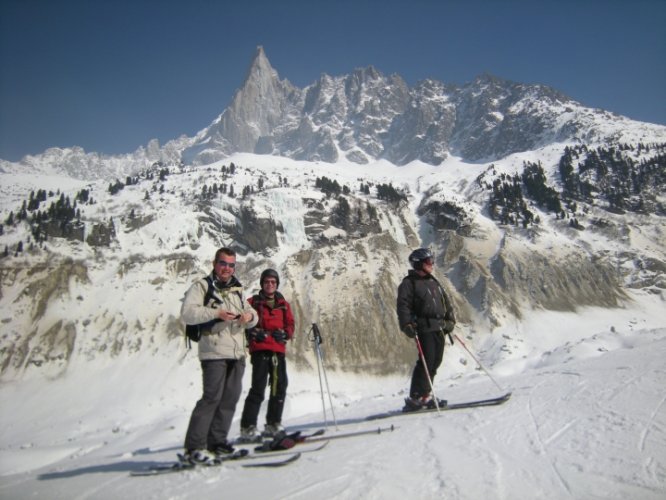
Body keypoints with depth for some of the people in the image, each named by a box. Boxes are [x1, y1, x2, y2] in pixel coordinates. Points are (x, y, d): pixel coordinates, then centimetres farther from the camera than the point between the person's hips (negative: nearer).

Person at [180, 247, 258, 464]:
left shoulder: (237, 289, 20)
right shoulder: (202, 286, 1)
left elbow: (252, 319, 20)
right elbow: (187, 313, -13)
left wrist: (250, 316, -4)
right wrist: (216, 313, -22)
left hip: (237, 354, 7)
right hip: (214, 352, -6)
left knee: (230, 398, 8)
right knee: (212, 397, -11)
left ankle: (216, 442, 18)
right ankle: (194, 447, -2)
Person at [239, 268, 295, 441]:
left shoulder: (283, 304, 14)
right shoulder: (253, 302, 4)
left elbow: (290, 324, 13)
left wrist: (284, 333, -7)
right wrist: (254, 333, -17)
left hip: (279, 350, 5)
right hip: (260, 349, -5)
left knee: (280, 387, 10)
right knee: (258, 389, -11)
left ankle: (273, 425, 24)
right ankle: (248, 428, -4)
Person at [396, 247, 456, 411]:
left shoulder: (433, 282, 22)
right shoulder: (409, 283, -3)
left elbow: (446, 301, 25)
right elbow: (403, 306, -11)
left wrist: (450, 320, 14)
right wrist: (407, 326, -21)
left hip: (439, 328, 8)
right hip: (424, 328, -8)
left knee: (435, 363, 8)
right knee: (426, 361, -13)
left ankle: (424, 395, 18)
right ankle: (415, 398, -6)